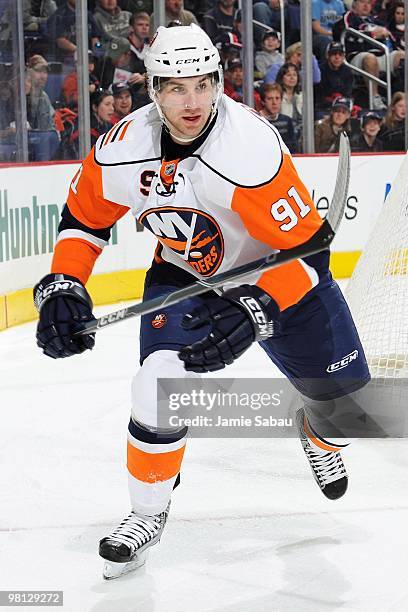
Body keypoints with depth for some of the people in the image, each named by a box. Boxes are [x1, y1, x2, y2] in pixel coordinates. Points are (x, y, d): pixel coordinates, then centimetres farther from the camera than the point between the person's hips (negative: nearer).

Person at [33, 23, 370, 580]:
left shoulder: (252, 148, -35)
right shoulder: (123, 150, -21)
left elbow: (308, 249, -31)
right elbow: (83, 218, -1)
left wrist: (255, 309, -41)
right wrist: (63, 288, -14)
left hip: (280, 271, -1)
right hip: (184, 273, 2)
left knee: (343, 392, 5)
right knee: (161, 385, -20)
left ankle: (318, 432, 45)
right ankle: (148, 512, 5)